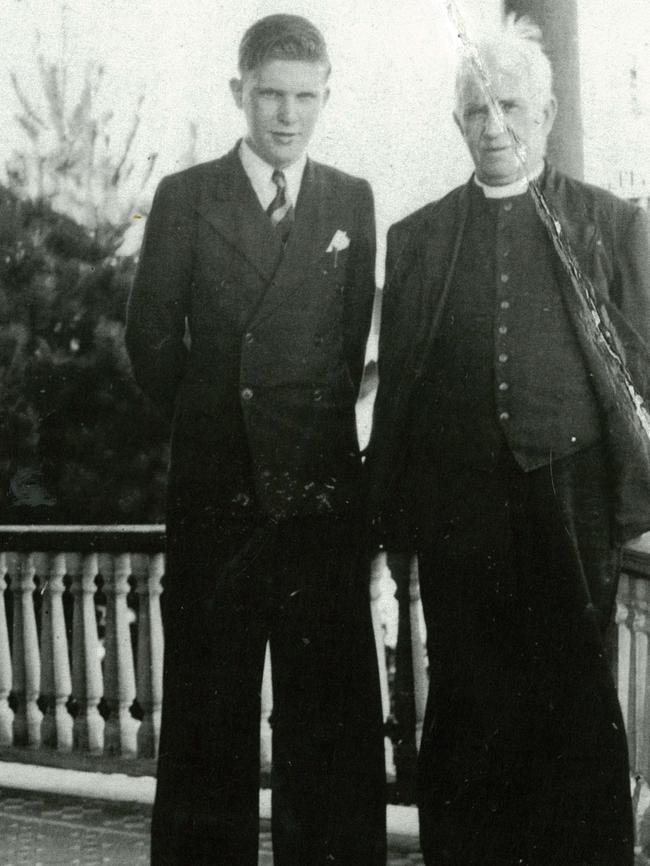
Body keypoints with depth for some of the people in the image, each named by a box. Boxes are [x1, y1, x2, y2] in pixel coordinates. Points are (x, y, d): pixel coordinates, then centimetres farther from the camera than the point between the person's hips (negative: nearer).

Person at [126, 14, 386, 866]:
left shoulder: (353, 203, 9)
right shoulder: (184, 197, 5)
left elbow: (357, 340, 10)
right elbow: (151, 335, 6)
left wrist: (322, 424, 6)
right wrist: (208, 417, 6)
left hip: (321, 484, 1)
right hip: (215, 483, -1)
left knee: (330, 700, 2)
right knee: (206, 703, 5)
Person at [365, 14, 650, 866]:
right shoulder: (416, 237, 11)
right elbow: (395, 381, 10)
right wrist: (391, 518, 5)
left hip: (571, 494, -1)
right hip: (457, 500, 1)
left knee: (579, 705, 4)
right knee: (469, 708, 6)